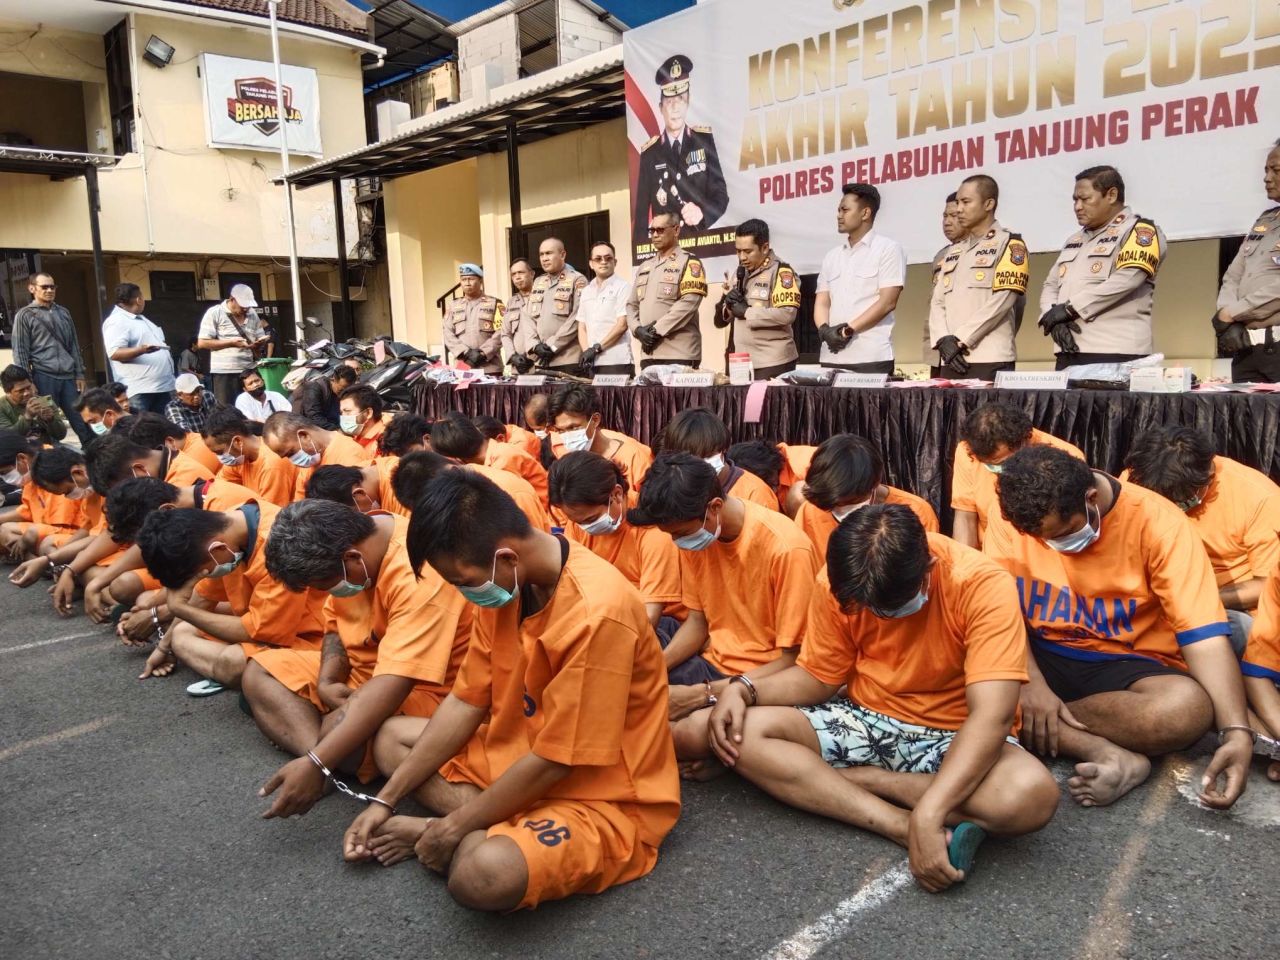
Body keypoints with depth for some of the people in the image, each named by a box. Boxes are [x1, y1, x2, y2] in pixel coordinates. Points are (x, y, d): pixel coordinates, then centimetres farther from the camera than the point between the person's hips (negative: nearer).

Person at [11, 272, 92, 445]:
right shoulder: (24, 315, 2)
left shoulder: (63, 312, 15)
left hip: (68, 376, 4)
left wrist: (79, 374, 10)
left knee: (82, 420, 1)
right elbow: (20, 352, -1)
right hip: (43, 377, -3)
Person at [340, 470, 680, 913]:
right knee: (393, 737, 13)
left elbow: (553, 760, -25)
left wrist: (457, 824, -13)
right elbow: (465, 702, 2)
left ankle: (451, 834, -3)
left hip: (605, 796, -8)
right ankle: (498, 830, -6)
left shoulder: (595, 612, -31)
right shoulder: (505, 580, -5)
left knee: (483, 874, -36)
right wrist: (387, 800, 1)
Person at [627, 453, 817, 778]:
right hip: (713, 664, 7)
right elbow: (697, 621, 8)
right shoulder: (694, 535, -2)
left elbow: (792, 660, -18)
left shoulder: (786, 549, -23)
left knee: (698, 729, -34)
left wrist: (702, 693, -23)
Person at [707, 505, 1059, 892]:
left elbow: (992, 715, -31)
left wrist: (928, 815, -41)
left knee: (1033, 794, -36)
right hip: (866, 721, 4)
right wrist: (744, 689, -20)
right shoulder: (836, 584, -12)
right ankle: (901, 827, -25)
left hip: (956, 738, -3)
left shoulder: (983, 585, -24)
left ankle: (852, 777, -16)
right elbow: (817, 676, 0)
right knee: (740, 731, -17)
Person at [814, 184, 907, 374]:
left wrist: (849, 329, -14)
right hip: (831, 357, 5)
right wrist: (825, 329, -10)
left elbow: (887, 302, -8)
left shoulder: (889, 249, 1)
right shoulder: (832, 256, 18)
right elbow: (822, 302, 12)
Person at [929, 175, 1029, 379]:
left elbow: (1001, 301, -10)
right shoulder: (954, 251, 22)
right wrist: (943, 340, -5)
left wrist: (960, 340, -12)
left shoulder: (1010, 243, 3)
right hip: (950, 361, 6)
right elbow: (937, 302, 13)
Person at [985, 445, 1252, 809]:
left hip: (1126, 665, -2)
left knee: (1191, 708, -36)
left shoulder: (1157, 521, -17)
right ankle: (1111, 756, -27)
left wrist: (1235, 731, -31)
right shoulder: (1013, 516, -10)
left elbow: (1203, 633, -21)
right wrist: (1030, 681, -27)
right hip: (1041, 656, 2)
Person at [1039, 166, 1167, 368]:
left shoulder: (1139, 231, 1)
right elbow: (1051, 285, 19)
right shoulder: (1074, 240, 24)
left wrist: (1069, 308, -12)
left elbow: (1125, 281, -14)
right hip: (1069, 352, 6)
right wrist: (1052, 318, -3)